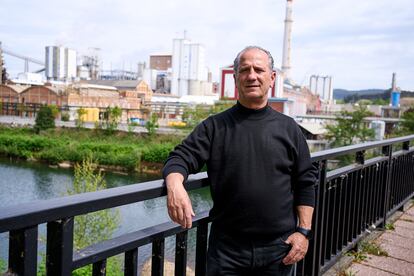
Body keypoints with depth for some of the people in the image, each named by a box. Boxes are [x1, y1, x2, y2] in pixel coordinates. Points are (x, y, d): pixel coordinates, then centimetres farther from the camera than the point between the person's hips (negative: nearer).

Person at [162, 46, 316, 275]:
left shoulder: (288, 128, 4)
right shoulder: (214, 126, 1)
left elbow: (305, 182, 6)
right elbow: (180, 158, -8)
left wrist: (304, 231, 0)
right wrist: (175, 185, -30)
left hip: (278, 248, 1)